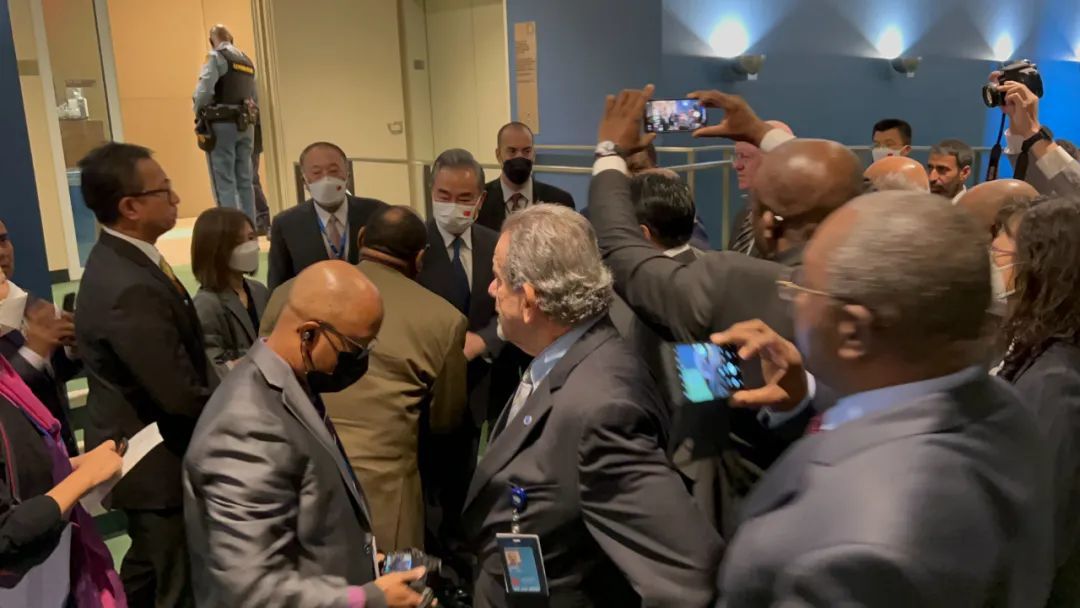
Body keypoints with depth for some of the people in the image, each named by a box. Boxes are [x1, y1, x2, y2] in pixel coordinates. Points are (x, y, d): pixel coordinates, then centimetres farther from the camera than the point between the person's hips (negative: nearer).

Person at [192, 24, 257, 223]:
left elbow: (204, 90, -16)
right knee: (245, 181, 8)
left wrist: (199, 113, -1)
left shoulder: (216, 57, -4)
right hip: (245, 125, 6)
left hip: (222, 124, -6)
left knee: (224, 183, -6)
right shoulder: (247, 61, 17)